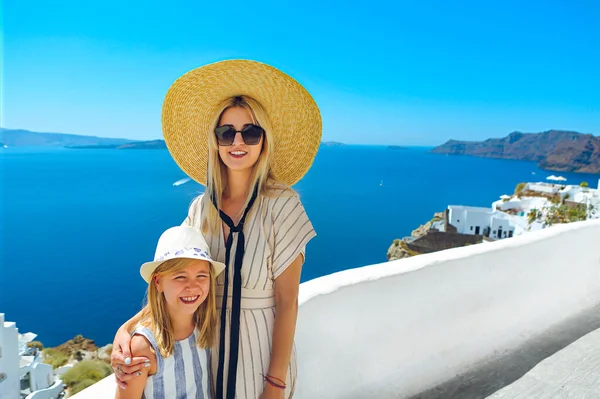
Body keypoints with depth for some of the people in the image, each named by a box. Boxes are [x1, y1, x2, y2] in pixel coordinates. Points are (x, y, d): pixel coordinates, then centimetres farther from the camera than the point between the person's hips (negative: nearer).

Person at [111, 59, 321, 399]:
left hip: (259, 355, -4)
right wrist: (127, 328, -16)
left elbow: (286, 302, -14)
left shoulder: (281, 204, -16)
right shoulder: (201, 209, -4)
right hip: (208, 355, 4)